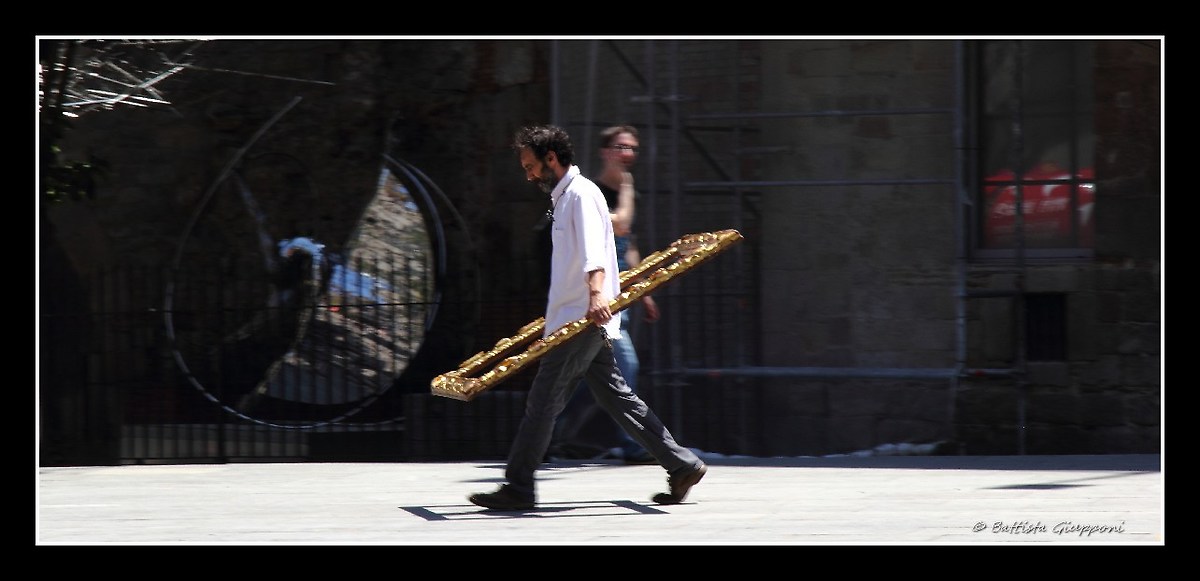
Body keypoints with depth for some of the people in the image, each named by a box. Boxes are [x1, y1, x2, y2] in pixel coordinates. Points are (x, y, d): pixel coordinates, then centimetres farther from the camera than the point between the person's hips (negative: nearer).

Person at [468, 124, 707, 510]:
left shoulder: (581, 194, -11)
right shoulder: (564, 197, 20)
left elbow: (593, 251, -27)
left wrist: (596, 294, -43)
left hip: (583, 320, -10)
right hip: (578, 321, 10)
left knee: (542, 401, -7)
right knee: (616, 399, 8)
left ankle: (518, 488, -5)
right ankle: (682, 465, 9)